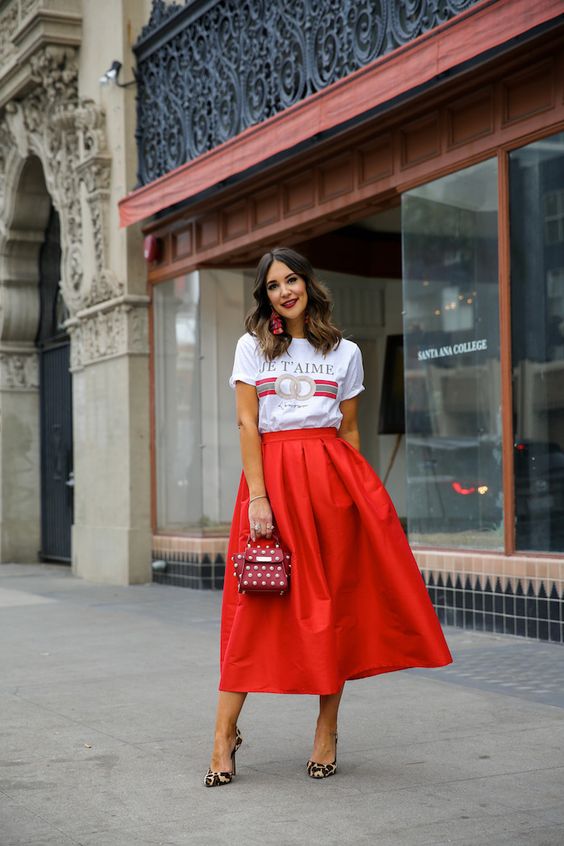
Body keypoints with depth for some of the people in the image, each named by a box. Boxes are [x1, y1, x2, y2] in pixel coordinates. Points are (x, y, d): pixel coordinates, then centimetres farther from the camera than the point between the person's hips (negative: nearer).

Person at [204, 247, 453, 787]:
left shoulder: (345, 352, 12)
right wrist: (258, 496, -10)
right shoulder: (253, 346, 8)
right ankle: (225, 733, -1)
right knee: (256, 604, -5)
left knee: (334, 599, 1)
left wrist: (355, 490, 5)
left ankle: (327, 732, 11)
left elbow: (350, 430, 13)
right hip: (272, 475, -1)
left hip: (333, 476, 2)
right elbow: (247, 423, 0)